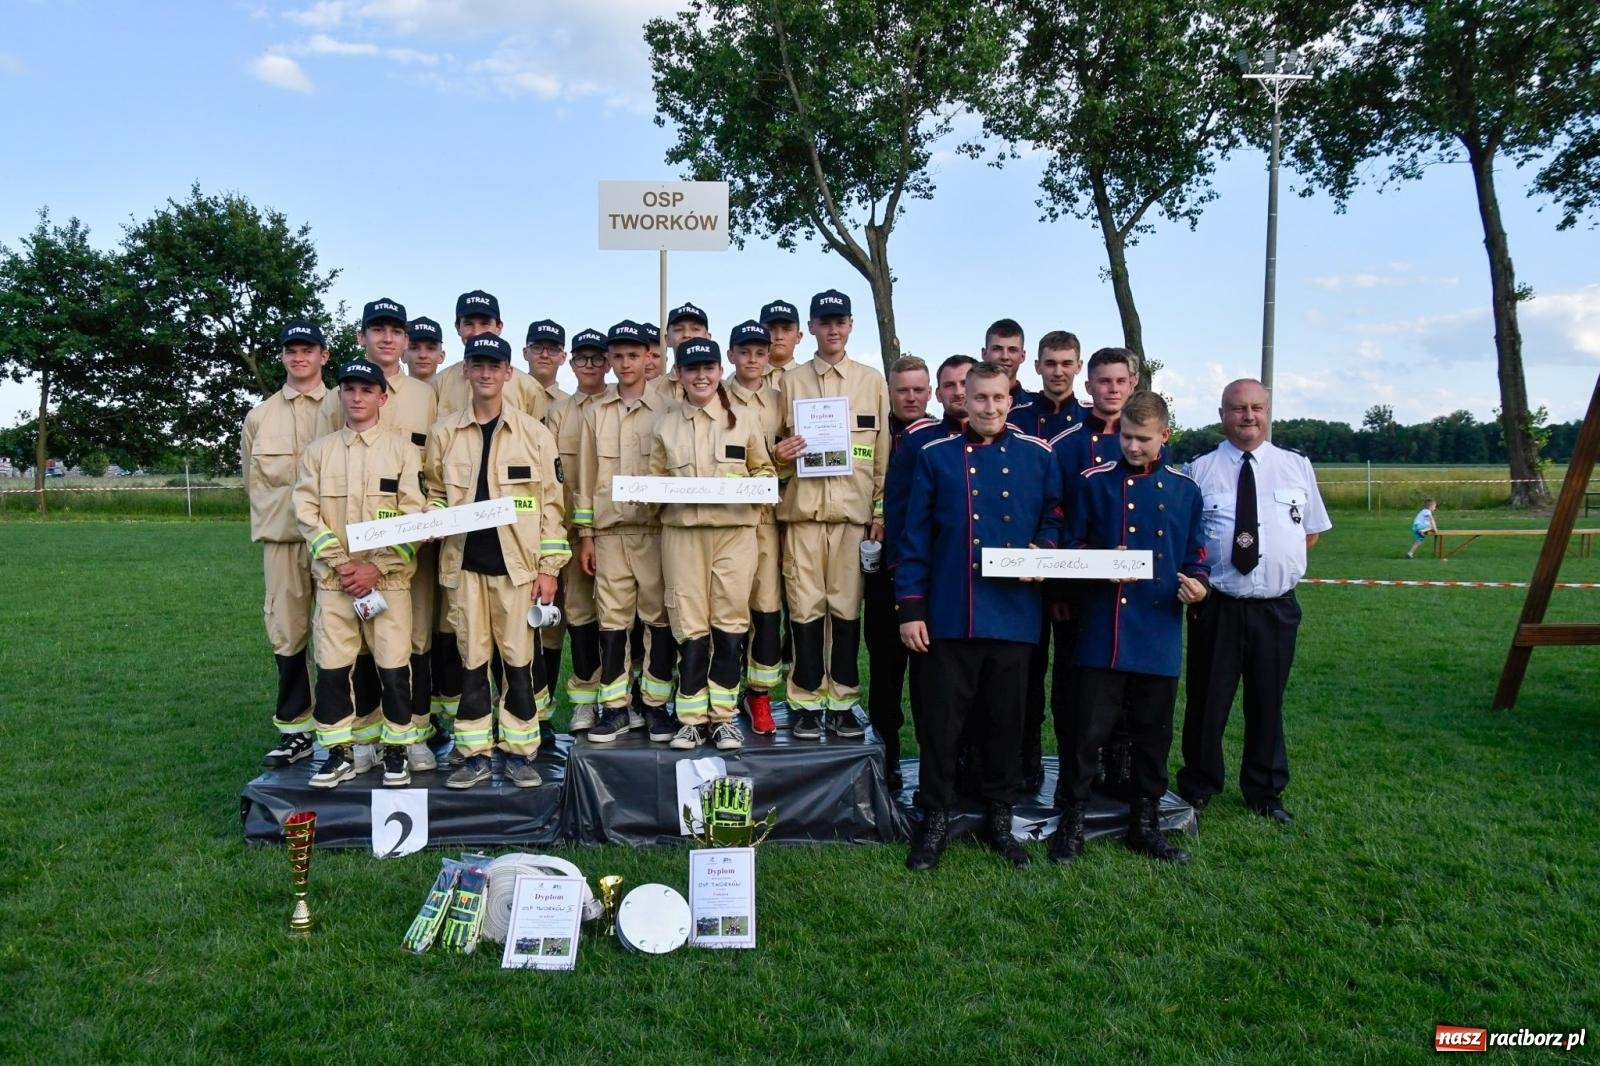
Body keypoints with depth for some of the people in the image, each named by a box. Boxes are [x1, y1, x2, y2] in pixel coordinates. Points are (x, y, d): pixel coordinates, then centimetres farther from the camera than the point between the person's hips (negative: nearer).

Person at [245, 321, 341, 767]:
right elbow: (254, 480, 17)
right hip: (282, 539, 3)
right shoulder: (260, 416, 15)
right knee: (287, 635, 4)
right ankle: (294, 731, 13)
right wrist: (291, 504, 6)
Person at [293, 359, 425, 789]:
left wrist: (376, 566, -12)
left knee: (394, 668, 0)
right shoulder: (318, 450, 9)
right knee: (331, 668, 4)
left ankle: (396, 751, 13)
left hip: (388, 579, -2)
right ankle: (340, 753, 15)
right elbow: (306, 513, 3)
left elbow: (414, 518, -4)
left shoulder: (403, 449, 2)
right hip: (333, 579, 2)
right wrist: (341, 563, -9)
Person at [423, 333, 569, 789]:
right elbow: (435, 494, 16)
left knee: (520, 659, 3)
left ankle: (519, 753, 14)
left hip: (517, 562, -1)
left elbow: (551, 503, 3)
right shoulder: (444, 432, 8)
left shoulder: (534, 433, 3)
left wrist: (549, 567, -2)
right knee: (471, 659, 7)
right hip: (465, 562, 2)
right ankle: (474, 755, 17)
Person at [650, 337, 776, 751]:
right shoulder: (665, 424, 11)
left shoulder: (743, 421, 9)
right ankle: (691, 718, 9)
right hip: (681, 533, 0)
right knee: (689, 627, -1)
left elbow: (765, 471, 12)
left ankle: (724, 716, 12)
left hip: (734, 531, 0)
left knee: (730, 623, 0)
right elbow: (654, 479, 13)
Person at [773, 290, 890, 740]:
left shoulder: (872, 381, 11)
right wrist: (779, 455, -8)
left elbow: (883, 452, 9)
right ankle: (807, 703, 10)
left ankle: (843, 702, 12)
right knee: (805, 607, 0)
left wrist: (881, 510, 2)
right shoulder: (791, 381, 11)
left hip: (854, 511, 0)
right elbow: (778, 445, 16)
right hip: (802, 508, 0)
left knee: (847, 608, 2)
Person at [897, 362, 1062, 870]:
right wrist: (910, 608, -3)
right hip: (949, 614, -1)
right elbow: (916, 536, 2)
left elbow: (1054, 518, 14)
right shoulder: (936, 456, 4)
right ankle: (935, 820, 18)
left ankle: (999, 818, 27)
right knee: (942, 720, 3)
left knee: (1005, 720, 11)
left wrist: (1043, 551, -9)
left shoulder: (1037, 455, 7)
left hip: (1013, 614, 2)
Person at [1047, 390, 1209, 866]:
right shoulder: (1093, 482, 2)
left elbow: (1197, 556, 13)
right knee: (1089, 731, -2)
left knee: (1153, 736, 12)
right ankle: (1071, 823, 13)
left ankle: (1145, 825, 27)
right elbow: (1071, 547, 4)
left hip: (1161, 634, 3)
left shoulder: (1184, 490, 9)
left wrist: (1198, 584, -8)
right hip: (1102, 633, -2)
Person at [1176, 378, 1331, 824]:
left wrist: (1280, 556, 2)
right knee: (1207, 702, 7)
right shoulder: (1199, 470, -1)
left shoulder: (1297, 466, 7)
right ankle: (1197, 790, 25)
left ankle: (1266, 793, 33)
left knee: (1268, 702, 15)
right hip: (1217, 606, -2)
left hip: (1277, 607, 2)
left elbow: (1311, 531, 15)